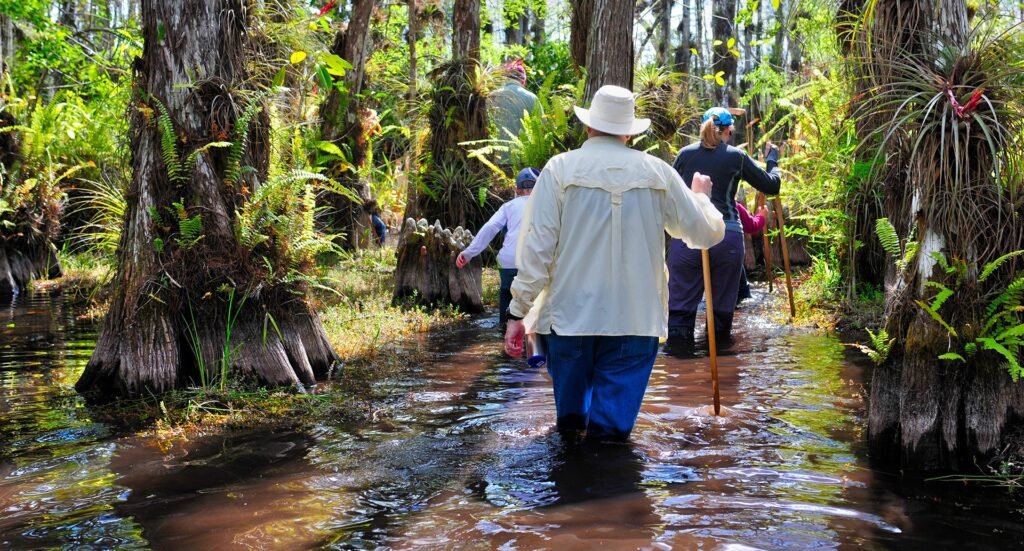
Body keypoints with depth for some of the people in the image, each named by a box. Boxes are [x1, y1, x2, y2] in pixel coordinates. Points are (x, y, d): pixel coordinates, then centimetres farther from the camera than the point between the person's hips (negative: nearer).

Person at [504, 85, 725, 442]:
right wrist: (700, 196, 28)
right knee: (614, 416, 8)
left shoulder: (561, 169, -4)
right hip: (635, 317, 0)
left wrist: (518, 311, -3)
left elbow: (536, 247, -9)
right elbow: (707, 233, 6)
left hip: (570, 313, 0)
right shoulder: (657, 172, 0)